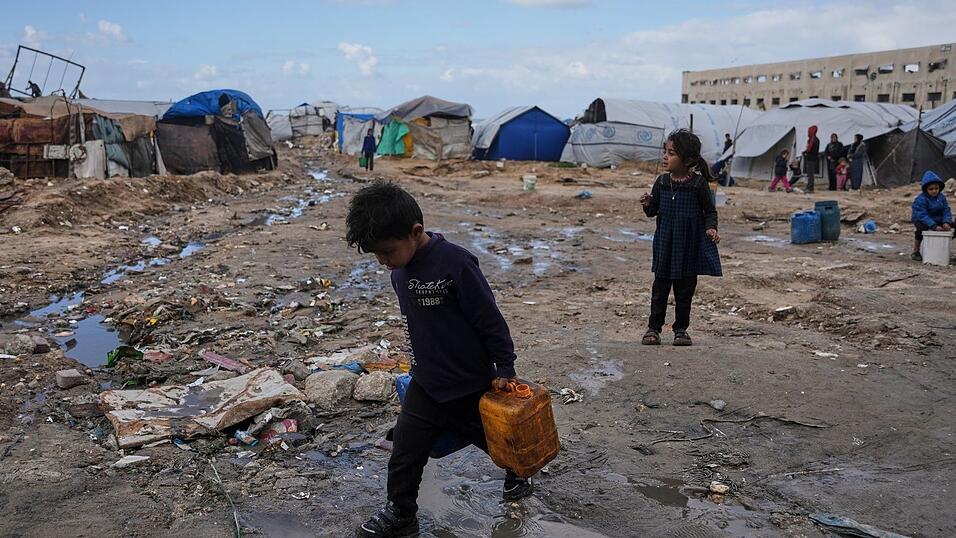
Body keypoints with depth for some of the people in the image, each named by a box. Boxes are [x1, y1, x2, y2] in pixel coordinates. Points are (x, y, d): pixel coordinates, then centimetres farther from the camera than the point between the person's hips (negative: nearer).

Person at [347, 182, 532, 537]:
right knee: (404, 452, 5)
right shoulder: (400, 270, -3)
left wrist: (504, 369, -14)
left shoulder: (455, 264, -27)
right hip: (426, 383, 6)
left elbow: (490, 320, -20)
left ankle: (518, 473, 49)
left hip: (471, 384, -5)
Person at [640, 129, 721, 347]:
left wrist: (711, 228, -16)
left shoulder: (698, 184, -9)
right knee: (660, 288, 7)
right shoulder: (662, 182, 1)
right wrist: (648, 205, -13)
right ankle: (654, 328, 15)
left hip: (689, 246, -2)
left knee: (685, 290, 9)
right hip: (665, 244, 2)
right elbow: (653, 211, 8)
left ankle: (681, 329, 21)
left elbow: (710, 211, 1)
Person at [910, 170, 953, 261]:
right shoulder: (920, 199, -23)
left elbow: (946, 211, -6)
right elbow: (922, 215, -30)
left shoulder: (941, 197, -2)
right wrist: (934, 226, -40)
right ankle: (916, 252, -20)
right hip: (921, 220, -6)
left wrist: (946, 222, -26)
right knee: (922, 228, -38)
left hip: (937, 220, 6)